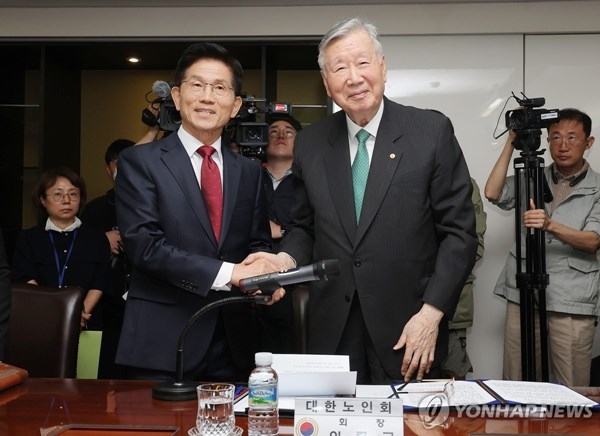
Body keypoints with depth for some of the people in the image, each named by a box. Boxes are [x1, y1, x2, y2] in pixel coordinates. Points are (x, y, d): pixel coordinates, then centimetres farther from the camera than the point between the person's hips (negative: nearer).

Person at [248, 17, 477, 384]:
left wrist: (431, 313, -12)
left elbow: (459, 231, -5)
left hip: (408, 329, -2)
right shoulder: (310, 143, 4)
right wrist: (287, 259, -8)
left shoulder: (432, 130, -5)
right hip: (332, 331, 3)